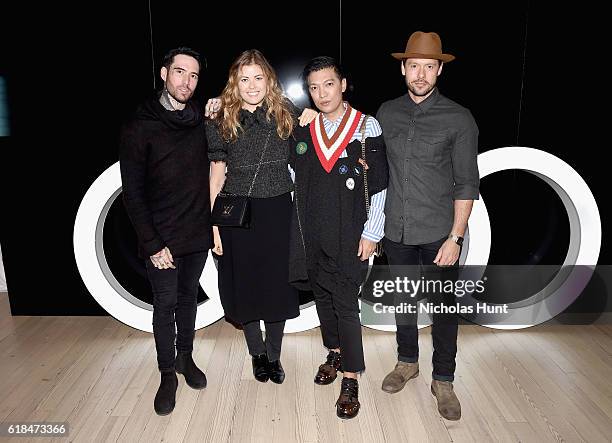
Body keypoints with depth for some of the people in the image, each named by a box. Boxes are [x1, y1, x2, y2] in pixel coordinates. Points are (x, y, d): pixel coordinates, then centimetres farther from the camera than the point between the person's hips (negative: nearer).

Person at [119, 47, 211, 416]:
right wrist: (153, 244, -13)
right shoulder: (140, 127, -8)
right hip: (162, 238, -3)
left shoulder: (203, 120, 3)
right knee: (165, 304, 6)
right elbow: (133, 192, -9)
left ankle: (185, 357, 36)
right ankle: (168, 374, 24)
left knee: (189, 296, 17)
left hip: (198, 232, 4)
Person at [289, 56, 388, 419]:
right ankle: (335, 352, 37)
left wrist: (371, 233, -8)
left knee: (346, 305, -1)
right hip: (311, 234, 4)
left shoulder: (367, 127, -5)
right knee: (323, 297, 16)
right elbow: (294, 176, 17)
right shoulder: (303, 130, 6)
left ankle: (351, 378, 13)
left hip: (348, 237, -4)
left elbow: (379, 185, -6)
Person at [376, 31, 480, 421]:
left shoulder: (459, 119, -7)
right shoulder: (387, 112, 4)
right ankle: (407, 362, 39)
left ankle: (443, 381, 27)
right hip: (396, 230, 3)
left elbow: (466, 183, -7)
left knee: (444, 307, 8)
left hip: (439, 233, -3)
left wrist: (456, 237, -12)